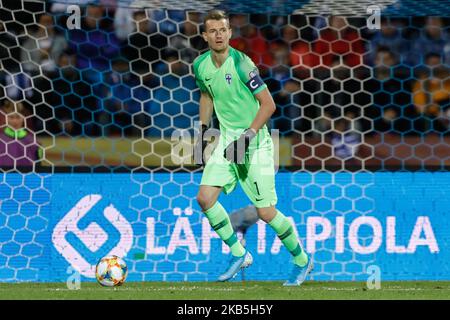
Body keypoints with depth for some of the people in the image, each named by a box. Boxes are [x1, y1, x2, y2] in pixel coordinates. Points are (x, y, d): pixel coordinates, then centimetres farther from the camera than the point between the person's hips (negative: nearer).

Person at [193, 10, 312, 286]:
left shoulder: (241, 63, -18)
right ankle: (239, 254, 9)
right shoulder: (201, 65, 2)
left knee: (266, 213, -6)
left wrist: (247, 137, -20)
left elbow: (268, 104, -15)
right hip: (227, 140, 6)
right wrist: (203, 133, 17)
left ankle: (302, 260, 16)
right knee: (205, 198, -8)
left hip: (255, 142, -6)